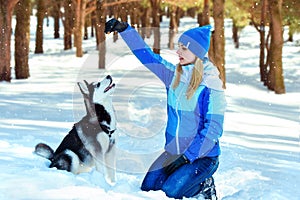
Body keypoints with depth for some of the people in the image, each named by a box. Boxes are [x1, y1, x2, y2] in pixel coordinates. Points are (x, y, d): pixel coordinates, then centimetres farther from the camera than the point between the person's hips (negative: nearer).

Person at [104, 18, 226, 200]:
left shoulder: (211, 86, -17)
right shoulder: (174, 75, 1)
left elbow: (213, 129, -18)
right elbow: (146, 56, 7)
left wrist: (187, 157, -20)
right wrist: (124, 29, 0)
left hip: (203, 156, -6)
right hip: (173, 152, 7)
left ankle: (205, 185, 5)